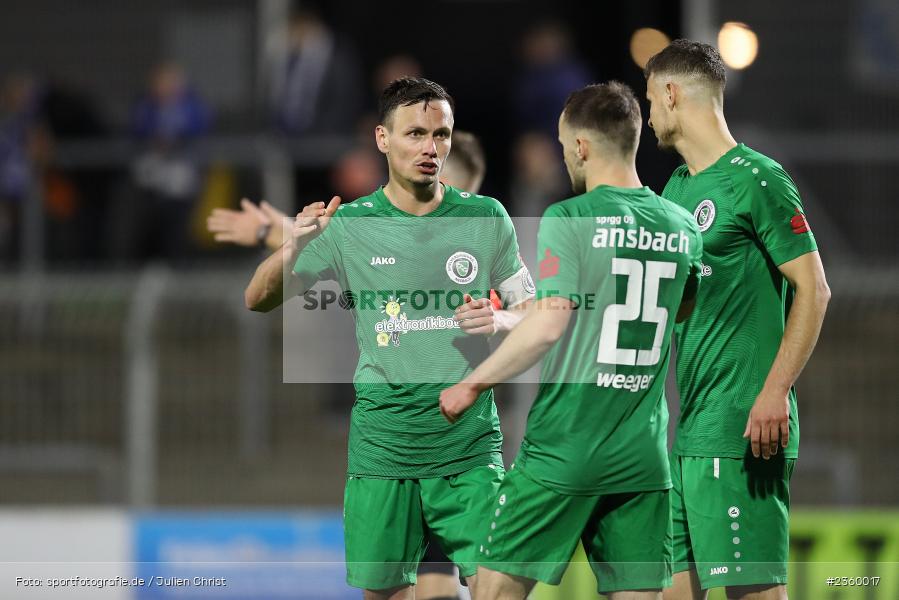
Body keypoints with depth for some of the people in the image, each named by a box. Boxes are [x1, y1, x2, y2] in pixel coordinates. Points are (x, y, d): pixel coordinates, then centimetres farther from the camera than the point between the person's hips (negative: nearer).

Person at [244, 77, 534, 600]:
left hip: (469, 447, 0)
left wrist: (500, 321, -11)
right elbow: (259, 301, 6)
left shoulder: (486, 218, 4)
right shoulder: (350, 225, 2)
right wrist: (294, 248, -14)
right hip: (382, 452, 0)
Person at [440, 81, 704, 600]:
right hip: (644, 454, 5)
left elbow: (548, 326, -18)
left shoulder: (568, 220, -10)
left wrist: (473, 385, -6)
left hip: (564, 446, -5)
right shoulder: (682, 226, 7)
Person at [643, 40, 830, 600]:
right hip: (686, 428, 9)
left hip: (742, 429, -9)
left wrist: (774, 393, -20)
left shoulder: (758, 180, -8)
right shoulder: (677, 188, 18)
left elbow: (813, 291, -12)